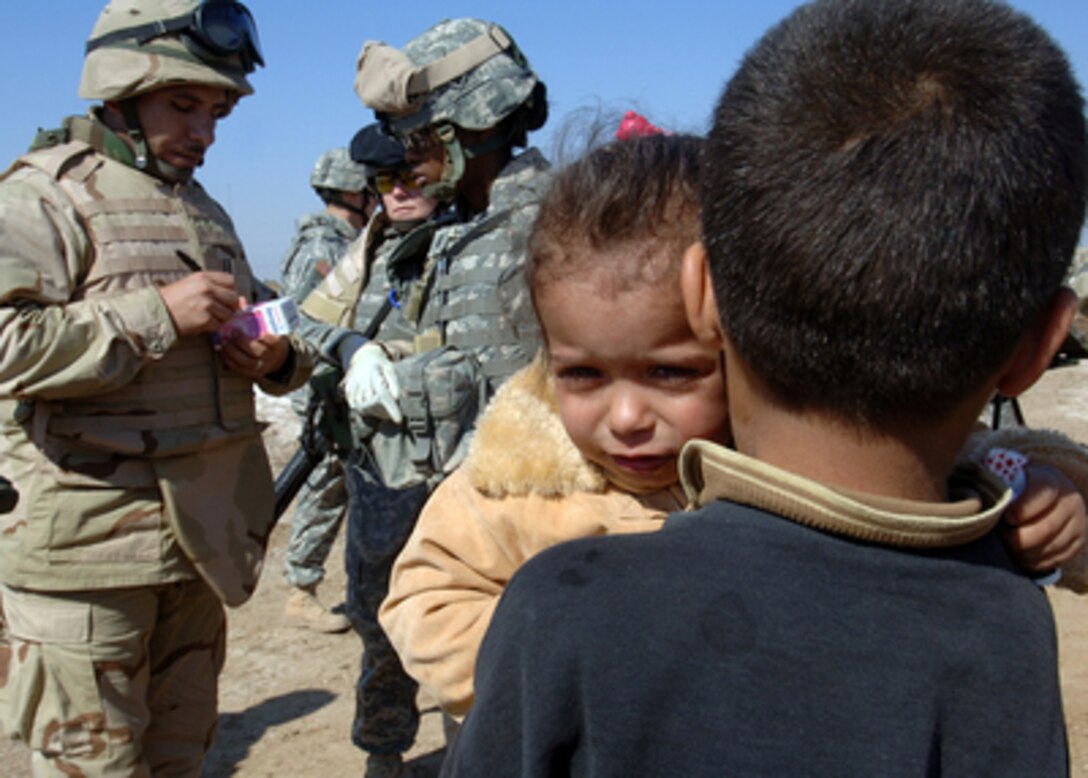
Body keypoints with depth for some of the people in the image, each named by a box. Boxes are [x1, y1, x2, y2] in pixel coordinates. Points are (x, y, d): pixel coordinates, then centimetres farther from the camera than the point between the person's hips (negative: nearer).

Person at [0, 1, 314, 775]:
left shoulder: (203, 207, 17)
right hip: (88, 545, -7)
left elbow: (268, 328, 24)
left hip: (203, 534, 7)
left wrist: (277, 356, 0)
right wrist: (159, 313, -21)